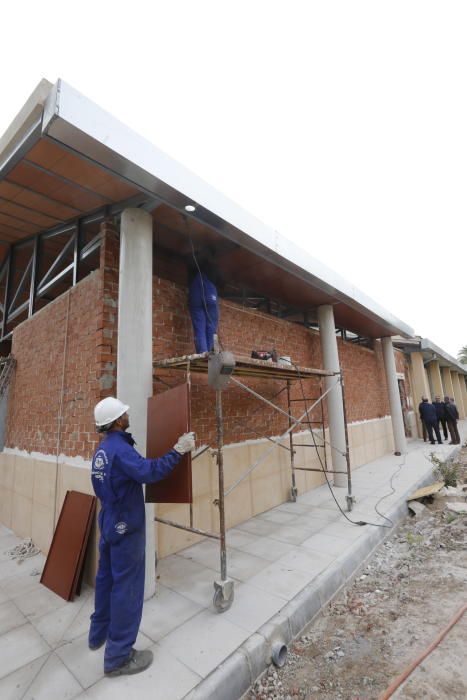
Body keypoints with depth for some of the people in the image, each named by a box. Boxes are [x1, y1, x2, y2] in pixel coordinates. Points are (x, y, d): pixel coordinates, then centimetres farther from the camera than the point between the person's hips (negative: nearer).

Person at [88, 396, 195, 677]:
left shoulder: (103, 449, 5)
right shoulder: (119, 448, -26)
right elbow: (149, 472, -37)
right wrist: (178, 451, -33)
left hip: (109, 524, 9)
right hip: (126, 527, -9)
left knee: (106, 578, 24)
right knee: (127, 587, 4)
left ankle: (99, 634, 42)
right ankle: (119, 656, 18)